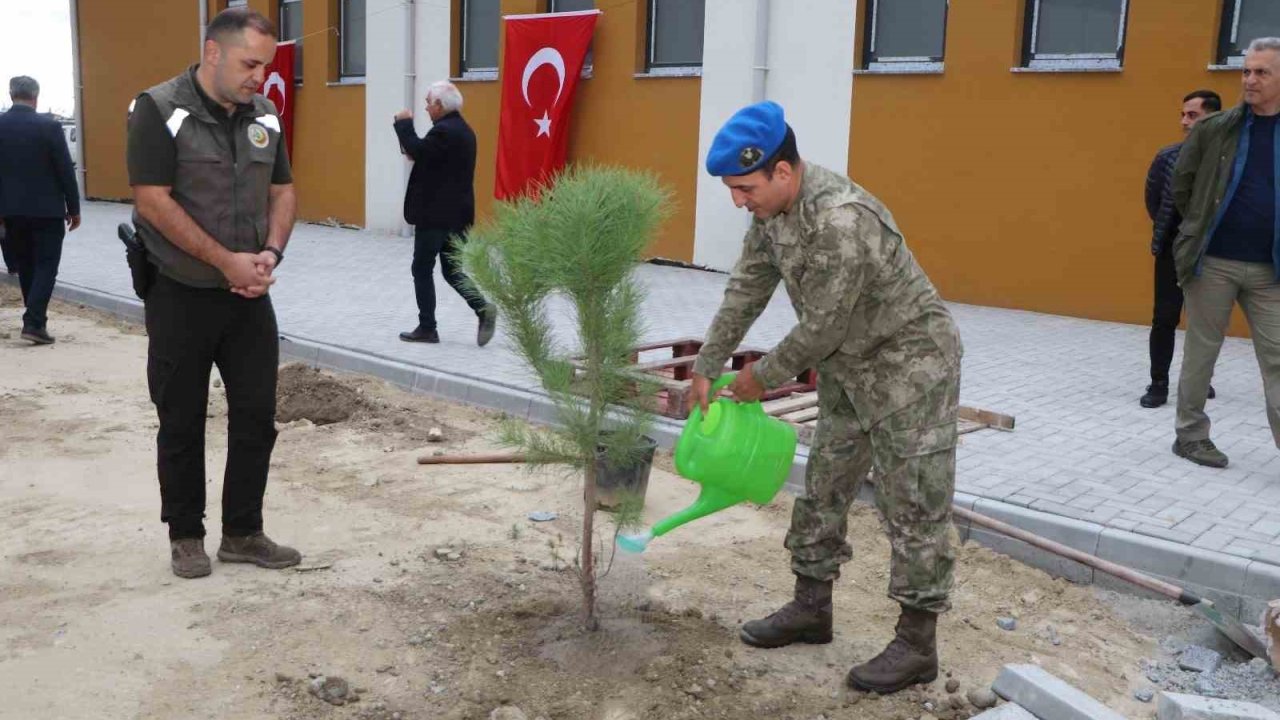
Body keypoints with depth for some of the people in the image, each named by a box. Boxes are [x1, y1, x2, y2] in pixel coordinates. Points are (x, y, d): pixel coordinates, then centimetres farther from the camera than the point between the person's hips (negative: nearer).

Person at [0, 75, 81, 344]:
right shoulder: (49, 126, -11)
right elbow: (65, 170, -9)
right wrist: (74, 208, 0)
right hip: (46, 210, -4)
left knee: (25, 266, 16)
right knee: (45, 265, 1)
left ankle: (36, 317, 24)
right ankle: (34, 322, -9)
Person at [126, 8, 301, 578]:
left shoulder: (263, 116, 6)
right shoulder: (159, 110, -11)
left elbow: (282, 191, 12)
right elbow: (153, 200, -17)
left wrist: (270, 253, -6)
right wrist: (227, 261, -17)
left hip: (249, 295, 5)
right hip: (180, 295, -5)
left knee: (256, 416, 6)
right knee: (181, 423, 7)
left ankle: (243, 534, 20)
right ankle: (185, 536, 22)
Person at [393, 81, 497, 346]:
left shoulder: (444, 130, -17)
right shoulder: (462, 129, 14)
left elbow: (417, 151, -25)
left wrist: (404, 124, -12)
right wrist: (417, 154, 5)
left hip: (436, 214, -9)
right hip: (456, 213, 9)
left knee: (422, 270, 1)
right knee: (452, 270, 13)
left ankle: (427, 328, 5)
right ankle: (483, 309, -4)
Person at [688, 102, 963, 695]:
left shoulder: (841, 222, -32)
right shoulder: (773, 207, -4)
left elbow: (822, 328, -26)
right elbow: (745, 292, 5)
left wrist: (763, 376, -11)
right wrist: (706, 368, 4)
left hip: (910, 365, -9)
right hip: (849, 368, 9)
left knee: (912, 505, -2)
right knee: (823, 488, 15)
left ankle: (917, 645, 9)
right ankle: (811, 609, 29)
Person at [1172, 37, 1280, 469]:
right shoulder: (1213, 130, -1)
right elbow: (1181, 187, 6)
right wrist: (1202, 230, 10)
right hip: (1213, 262, -1)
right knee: (1200, 353, 8)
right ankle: (1190, 435, 20)